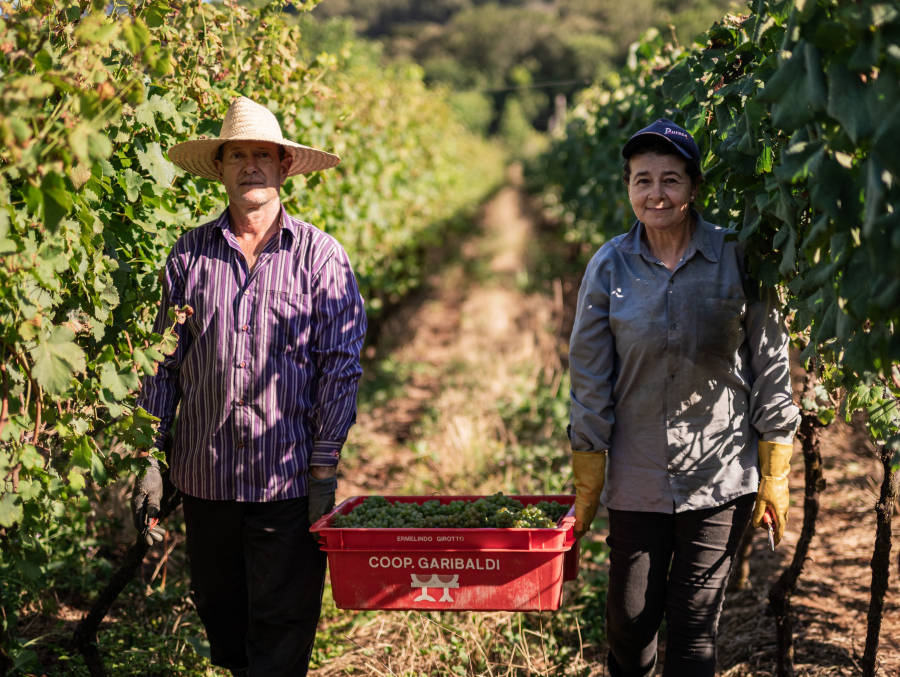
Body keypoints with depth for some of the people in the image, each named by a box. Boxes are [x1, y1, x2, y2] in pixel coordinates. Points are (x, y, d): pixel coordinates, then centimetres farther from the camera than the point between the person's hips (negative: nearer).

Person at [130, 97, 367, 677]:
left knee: (283, 629, 1)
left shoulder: (321, 257, -2)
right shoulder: (189, 254, 5)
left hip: (288, 478, -3)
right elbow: (163, 362, 8)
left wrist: (325, 470, -7)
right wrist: (148, 459, 4)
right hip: (204, 477, 3)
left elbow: (341, 366, -3)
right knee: (218, 612, 15)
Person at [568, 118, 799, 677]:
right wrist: (586, 489, 2)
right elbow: (591, 381, 2)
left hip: (720, 476, -1)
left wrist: (775, 476, 1)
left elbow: (770, 365, 1)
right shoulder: (610, 267, -2)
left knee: (695, 627, 4)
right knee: (629, 621, 6)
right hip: (637, 478, 1)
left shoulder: (736, 258, -4)